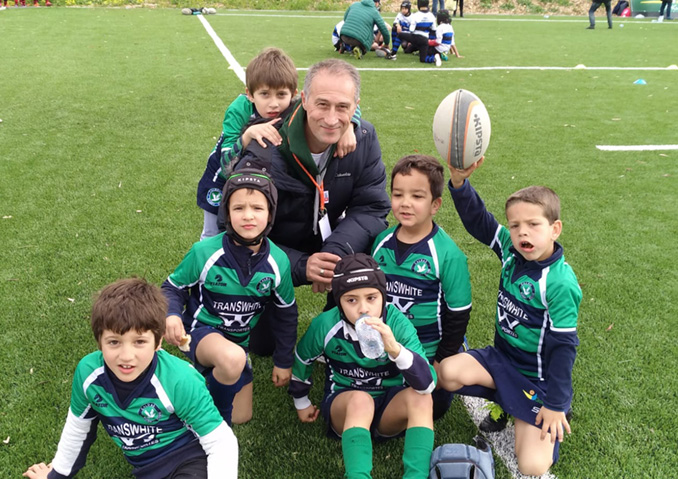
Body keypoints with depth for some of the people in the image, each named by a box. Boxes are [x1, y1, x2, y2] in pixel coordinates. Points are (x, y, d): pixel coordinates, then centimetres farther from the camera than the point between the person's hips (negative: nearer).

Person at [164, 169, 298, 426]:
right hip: (201, 330, -4)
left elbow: (285, 313, 2)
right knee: (233, 359, -39)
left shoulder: (278, 262, -13)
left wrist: (283, 362, 9)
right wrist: (172, 315, -28)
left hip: (239, 340, 4)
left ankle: (211, 370, 38)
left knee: (242, 417, 13)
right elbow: (173, 286, -6)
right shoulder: (204, 252, -23)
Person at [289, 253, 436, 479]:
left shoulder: (398, 323, -20)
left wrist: (396, 349, -47)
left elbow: (427, 384, -31)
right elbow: (301, 359, 4)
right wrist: (301, 402, 16)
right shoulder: (325, 325, -19)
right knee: (360, 400, -36)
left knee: (420, 398, -32)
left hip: (389, 408, 1)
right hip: (344, 403, -1)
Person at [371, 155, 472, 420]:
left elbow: (458, 313, -13)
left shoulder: (448, 254, -20)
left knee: (429, 410, 6)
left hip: (427, 354, -5)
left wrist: (442, 361, -10)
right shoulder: (382, 241, -5)